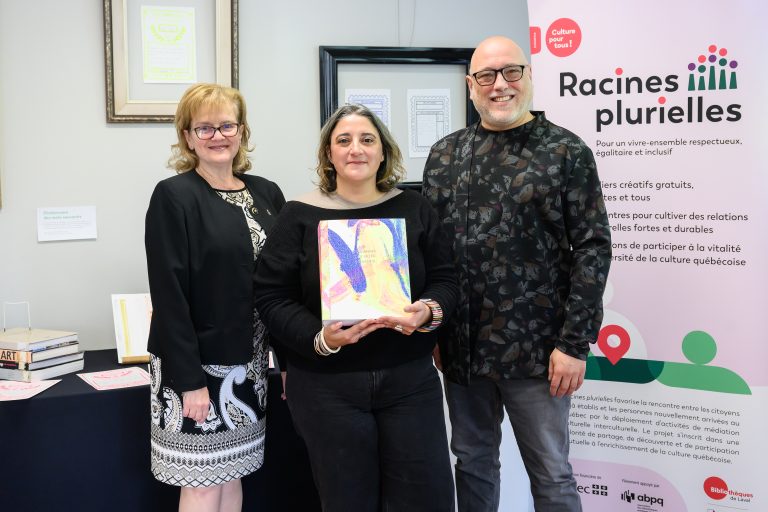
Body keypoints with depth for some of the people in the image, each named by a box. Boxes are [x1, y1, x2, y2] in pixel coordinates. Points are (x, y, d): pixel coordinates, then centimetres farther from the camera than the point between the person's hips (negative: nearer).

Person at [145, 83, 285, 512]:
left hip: (248, 362, 5)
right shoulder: (174, 197, -9)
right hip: (195, 363, -5)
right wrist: (189, 378, -18)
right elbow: (169, 294, -14)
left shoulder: (267, 194, 7)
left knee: (233, 475, 16)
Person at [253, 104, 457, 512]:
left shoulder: (413, 209, 6)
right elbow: (271, 297, -5)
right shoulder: (300, 216, -2)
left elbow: (445, 279, 6)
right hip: (326, 384, -2)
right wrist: (319, 338, -20)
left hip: (410, 379, 2)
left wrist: (428, 311, -16)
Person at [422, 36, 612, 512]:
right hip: (460, 347, 4)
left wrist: (575, 343, -12)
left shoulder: (567, 152, -3)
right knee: (473, 462, 17)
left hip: (535, 350, -3)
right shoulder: (445, 154, 8)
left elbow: (593, 247, -7)